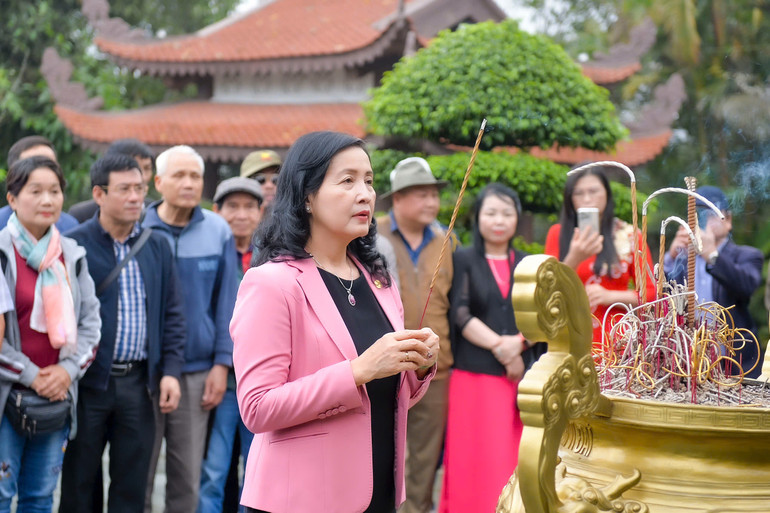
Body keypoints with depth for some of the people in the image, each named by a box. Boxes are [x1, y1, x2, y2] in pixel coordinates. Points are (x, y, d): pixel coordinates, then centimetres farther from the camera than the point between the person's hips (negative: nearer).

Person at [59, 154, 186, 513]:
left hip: (138, 382, 4)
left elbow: (172, 315, 11)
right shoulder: (74, 246, -6)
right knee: (80, 484, 7)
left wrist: (170, 371, 3)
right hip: (88, 383, -4)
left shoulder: (157, 247, 10)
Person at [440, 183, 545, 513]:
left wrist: (518, 344, -13)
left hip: (523, 374, 3)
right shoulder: (464, 260, 5)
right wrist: (500, 346, -14)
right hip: (475, 374, -3)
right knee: (477, 459, -4)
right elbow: (460, 315, -6)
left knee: (516, 459, 1)